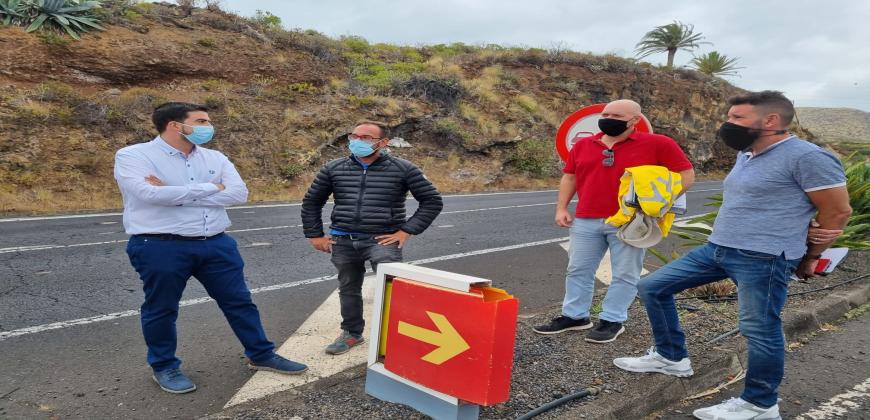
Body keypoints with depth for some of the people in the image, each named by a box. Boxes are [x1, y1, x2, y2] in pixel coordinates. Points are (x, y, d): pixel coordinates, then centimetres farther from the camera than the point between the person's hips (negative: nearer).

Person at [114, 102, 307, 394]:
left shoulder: (215, 158, 7)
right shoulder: (133, 156, -6)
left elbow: (239, 193, -7)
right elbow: (150, 194, -23)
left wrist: (176, 194, -14)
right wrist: (212, 188, -13)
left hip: (216, 244, 4)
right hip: (160, 247, -4)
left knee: (239, 301, 10)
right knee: (161, 309, 10)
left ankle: (261, 356, 26)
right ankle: (164, 367, 32)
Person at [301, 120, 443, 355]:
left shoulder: (403, 169, -3)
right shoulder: (334, 169, 7)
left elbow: (432, 201, 0)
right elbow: (311, 202, 18)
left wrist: (406, 231, -7)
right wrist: (315, 235, 11)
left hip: (383, 239, -4)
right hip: (343, 240, 4)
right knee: (348, 289, 14)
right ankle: (352, 333, 33)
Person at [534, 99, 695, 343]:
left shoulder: (657, 144, -4)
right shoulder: (583, 145, 8)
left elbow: (686, 174, -2)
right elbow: (569, 177, 16)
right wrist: (562, 208, 7)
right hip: (585, 221, 4)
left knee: (625, 274, 4)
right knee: (578, 270, 9)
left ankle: (612, 320, 17)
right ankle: (574, 316, 23)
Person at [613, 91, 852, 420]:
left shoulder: (806, 157, -13)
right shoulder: (746, 155, 14)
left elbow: (838, 211, -7)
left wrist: (810, 258, 3)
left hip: (764, 259, -9)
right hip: (717, 248, 9)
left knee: (759, 330, 2)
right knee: (652, 287, 9)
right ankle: (671, 357, 23)